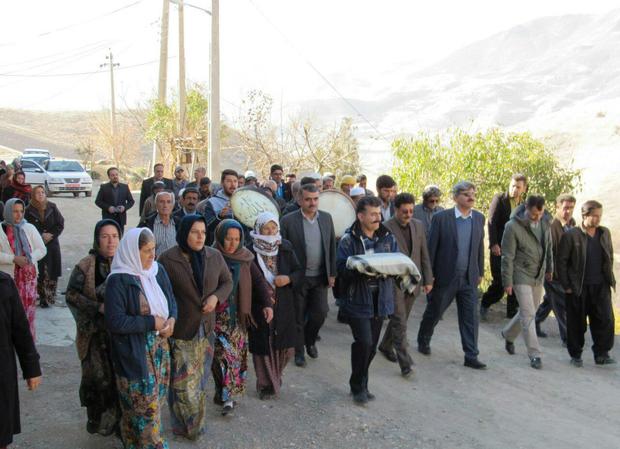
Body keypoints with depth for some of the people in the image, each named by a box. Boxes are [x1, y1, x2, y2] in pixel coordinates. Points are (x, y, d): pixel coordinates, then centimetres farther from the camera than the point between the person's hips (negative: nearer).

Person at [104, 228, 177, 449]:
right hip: (135, 353, -6)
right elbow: (115, 321, -19)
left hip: (160, 347, 6)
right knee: (144, 405, 1)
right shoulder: (118, 280, -15)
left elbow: (171, 299, 14)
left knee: (156, 399, 15)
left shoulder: (157, 270, 4)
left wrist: (171, 319, -6)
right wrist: (151, 322, -17)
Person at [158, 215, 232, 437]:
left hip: (206, 327, 4)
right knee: (183, 380, 4)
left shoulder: (214, 256, -1)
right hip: (180, 329, -4)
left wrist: (216, 296, -9)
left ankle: (197, 422, 37)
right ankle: (186, 425, 25)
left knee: (201, 377, 17)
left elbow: (227, 281, 10)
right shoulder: (168, 259, -13)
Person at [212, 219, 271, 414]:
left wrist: (267, 304, -10)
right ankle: (226, 396, -3)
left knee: (237, 352, 6)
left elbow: (259, 281, 1)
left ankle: (226, 392, 19)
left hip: (239, 316, 4)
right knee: (223, 352, -9)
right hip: (218, 316, -4)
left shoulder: (245, 258, 2)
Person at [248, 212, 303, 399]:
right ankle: (266, 384, 24)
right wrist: (262, 296, -9)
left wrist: (288, 279, -14)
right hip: (259, 308, -3)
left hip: (283, 306, 3)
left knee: (286, 345, 8)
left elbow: (299, 271, 6)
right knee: (263, 347, 4)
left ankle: (275, 376, 37)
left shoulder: (285, 248, -1)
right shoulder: (250, 251, -11)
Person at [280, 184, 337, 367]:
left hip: (320, 277, 3)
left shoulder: (327, 218, 2)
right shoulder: (288, 220, -10)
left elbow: (332, 247, 7)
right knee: (299, 317, 8)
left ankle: (310, 341, 34)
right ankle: (299, 351, 26)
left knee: (320, 313, 6)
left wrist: (332, 273, 5)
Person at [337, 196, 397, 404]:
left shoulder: (388, 238, 7)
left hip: (380, 299, 5)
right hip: (358, 299, -5)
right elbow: (342, 270, -11)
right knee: (364, 342, -12)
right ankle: (358, 386, 10)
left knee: (372, 345, 11)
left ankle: (361, 384, 29)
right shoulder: (348, 240, -6)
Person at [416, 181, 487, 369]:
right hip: (445, 277, -3)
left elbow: (480, 246, 11)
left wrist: (480, 272, 13)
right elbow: (431, 248, -7)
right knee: (433, 313, 14)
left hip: (469, 278, 3)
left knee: (470, 317, 2)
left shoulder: (479, 218, 3)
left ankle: (471, 356, 10)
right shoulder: (441, 218, -11)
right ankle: (423, 341, 38)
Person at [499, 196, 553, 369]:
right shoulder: (513, 227, -16)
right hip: (522, 276, -6)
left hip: (539, 277, 6)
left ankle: (508, 334, 40)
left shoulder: (545, 223, 0)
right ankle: (534, 354, 0)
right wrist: (507, 282, -12)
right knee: (528, 315, -7)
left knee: (528, 313, 16)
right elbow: (507, 257, -13)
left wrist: (550, 268, 19)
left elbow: (549, 247, 15)